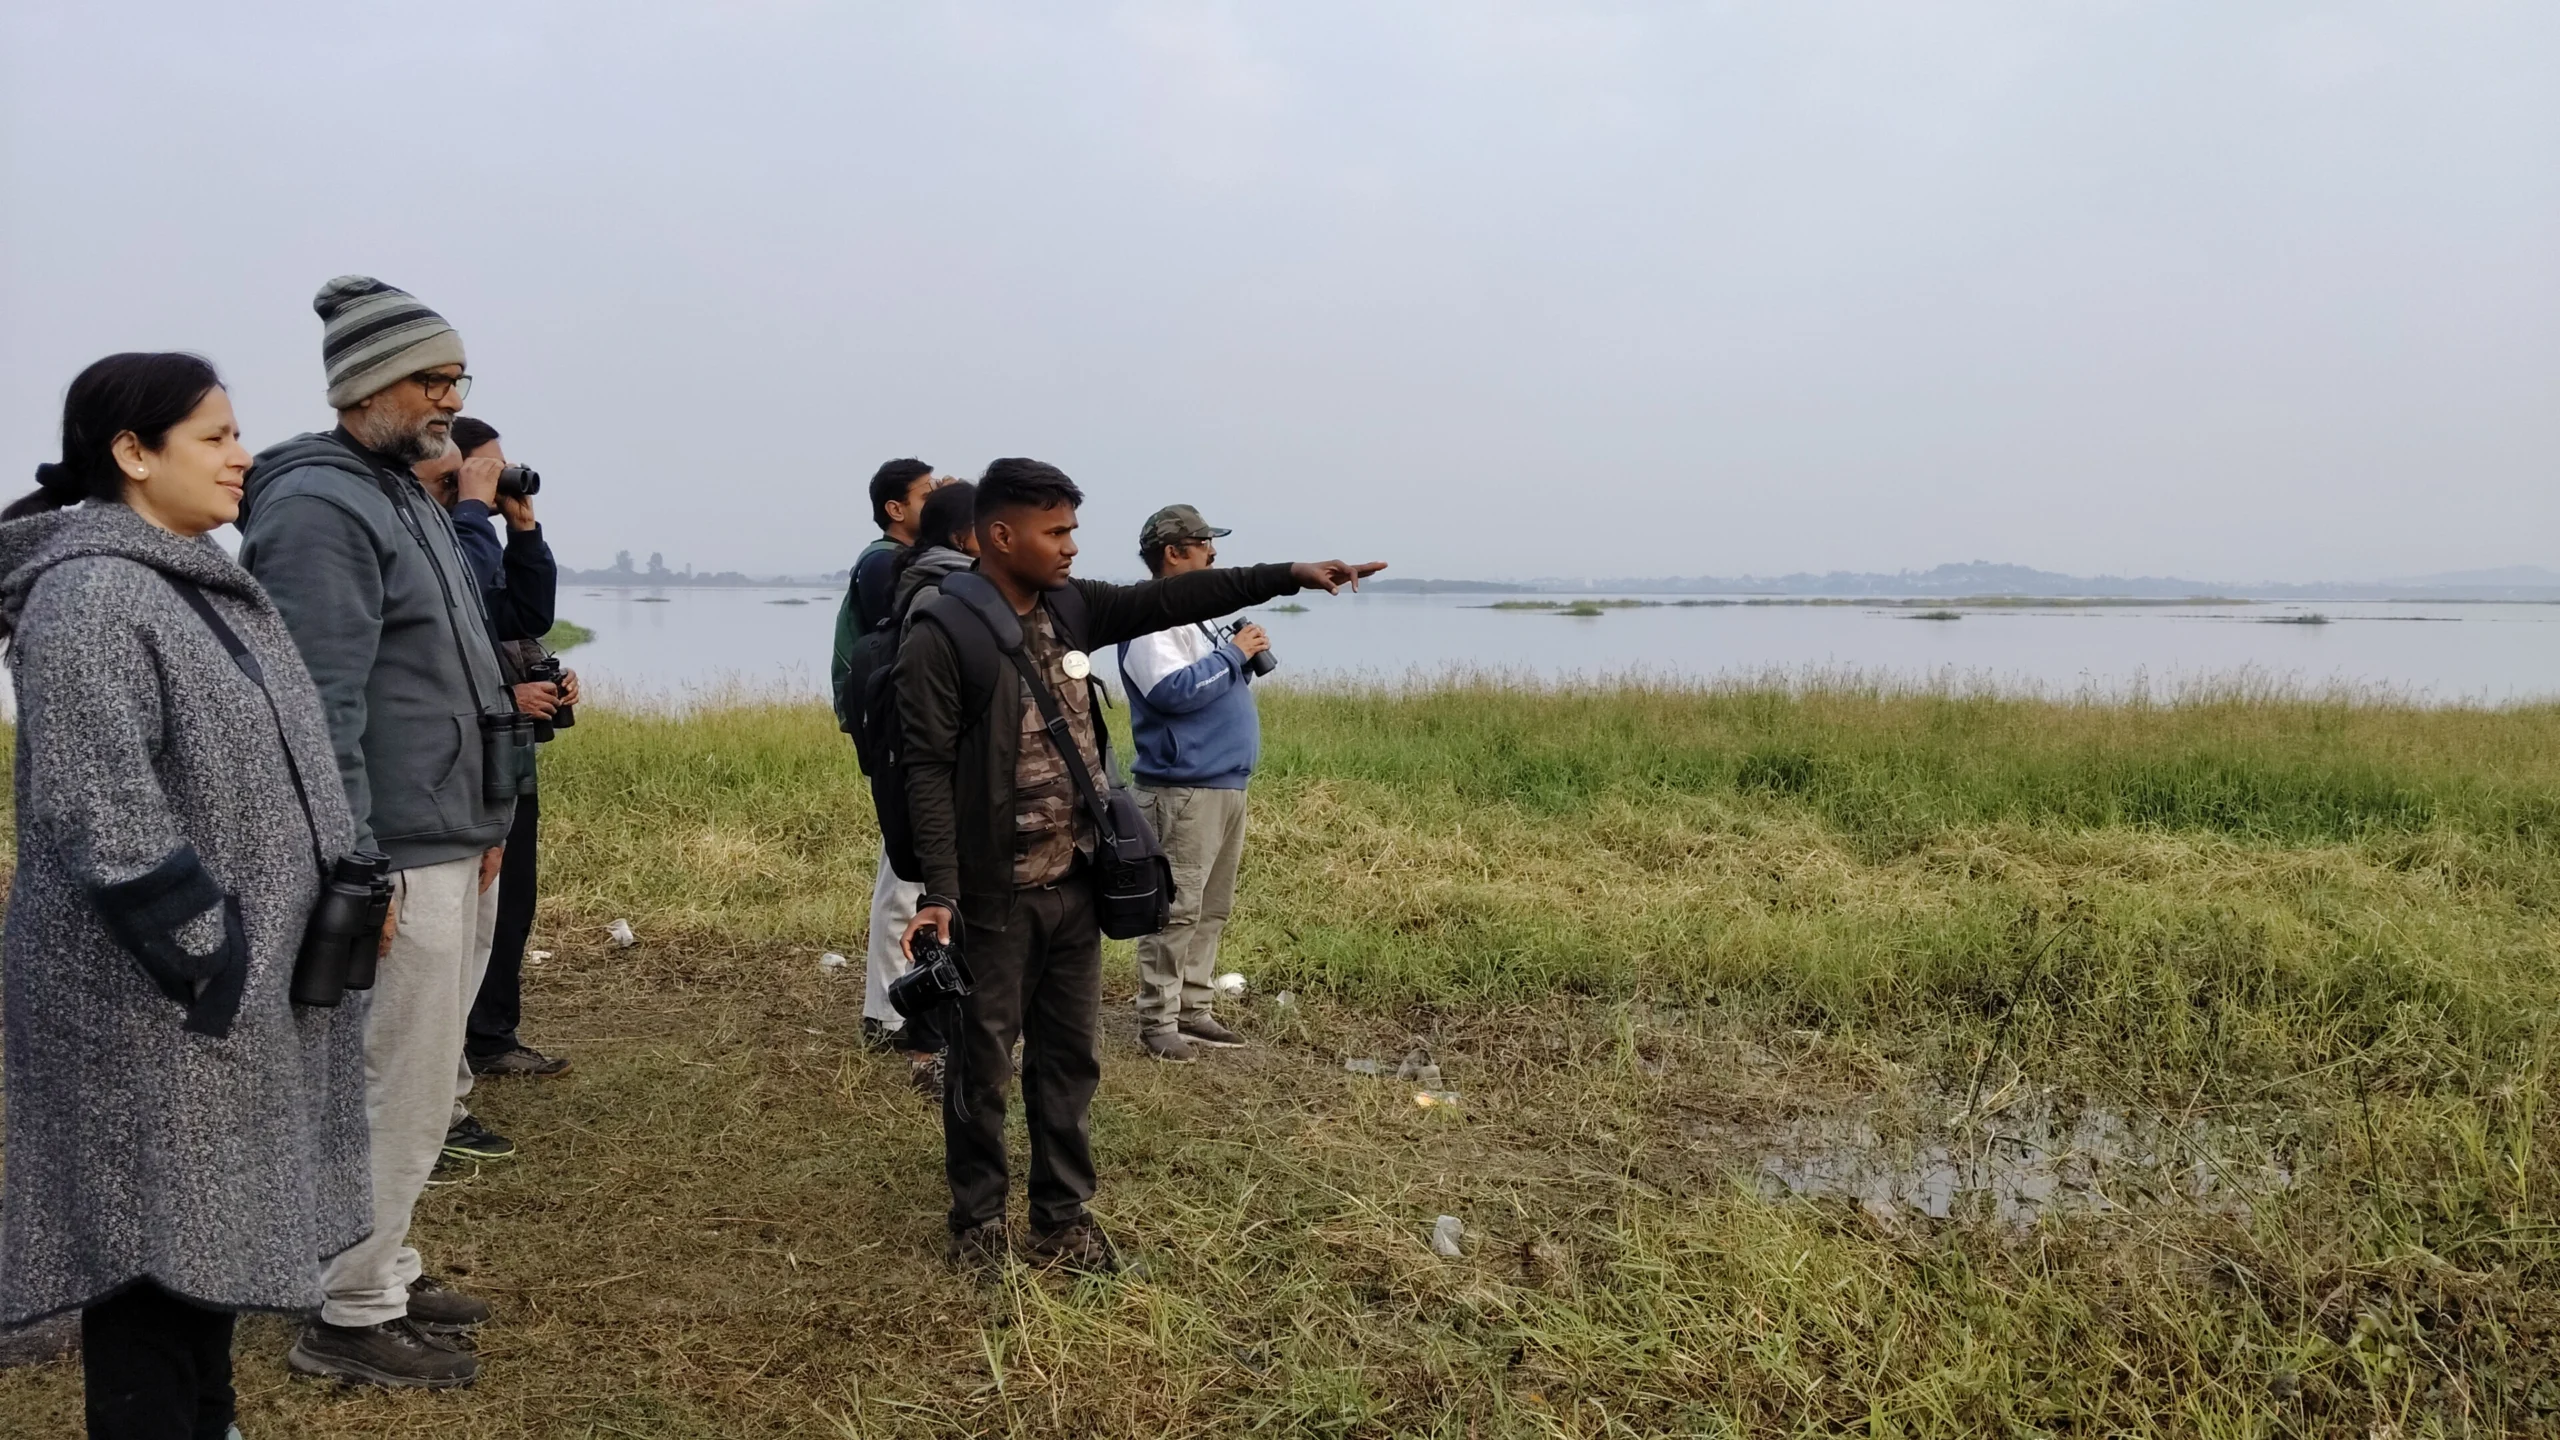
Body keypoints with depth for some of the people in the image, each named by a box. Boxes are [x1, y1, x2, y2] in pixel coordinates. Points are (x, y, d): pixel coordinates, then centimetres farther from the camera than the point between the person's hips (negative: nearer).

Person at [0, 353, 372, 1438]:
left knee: (214, 1227, 19)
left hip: (244, 983, 9)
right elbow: (107, 821, -24)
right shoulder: (88, 596, -18)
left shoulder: (201, 581, 12)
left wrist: (347, 894, 14)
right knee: (156, 1237, 3)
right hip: (155, 1004, -9)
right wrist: (219, 964, -20)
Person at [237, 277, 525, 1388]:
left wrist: (484, 822, 21)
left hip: (456, 847, 10)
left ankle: (380, 1270, 32)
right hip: (402, 858, -10)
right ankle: (351, 1318, 13)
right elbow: (320, 710, -20)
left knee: (418, 1082, 18)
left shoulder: (402, 496, 17)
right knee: (401, 1094, -1)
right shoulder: (320, 508, -14)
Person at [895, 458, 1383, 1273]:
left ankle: (1063, 1220, 28)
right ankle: (978, 1221, 26)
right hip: (995, 896, -7)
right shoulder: (943, 635, -15)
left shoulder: (1069, 608, 5)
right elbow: (928, 771, -17)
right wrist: (940, 892, -23)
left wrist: (1290, 576, 4)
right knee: (983, 1065, 9)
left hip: (1076, 884, 7)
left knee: (1069, 1058, 14)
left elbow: (1169, 601, 8)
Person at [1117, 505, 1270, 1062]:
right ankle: (1158, 1022, 0)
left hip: (1226, 785, 10)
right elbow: (1172, 690, -23)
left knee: (1212, 910, 13)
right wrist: (1233, 654, -14)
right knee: (1176, 911, -7)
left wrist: (1244, 658, 7)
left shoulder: (1194, 614, 19)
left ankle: (1195, 1009, 21)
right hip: (1182, 789, -10)